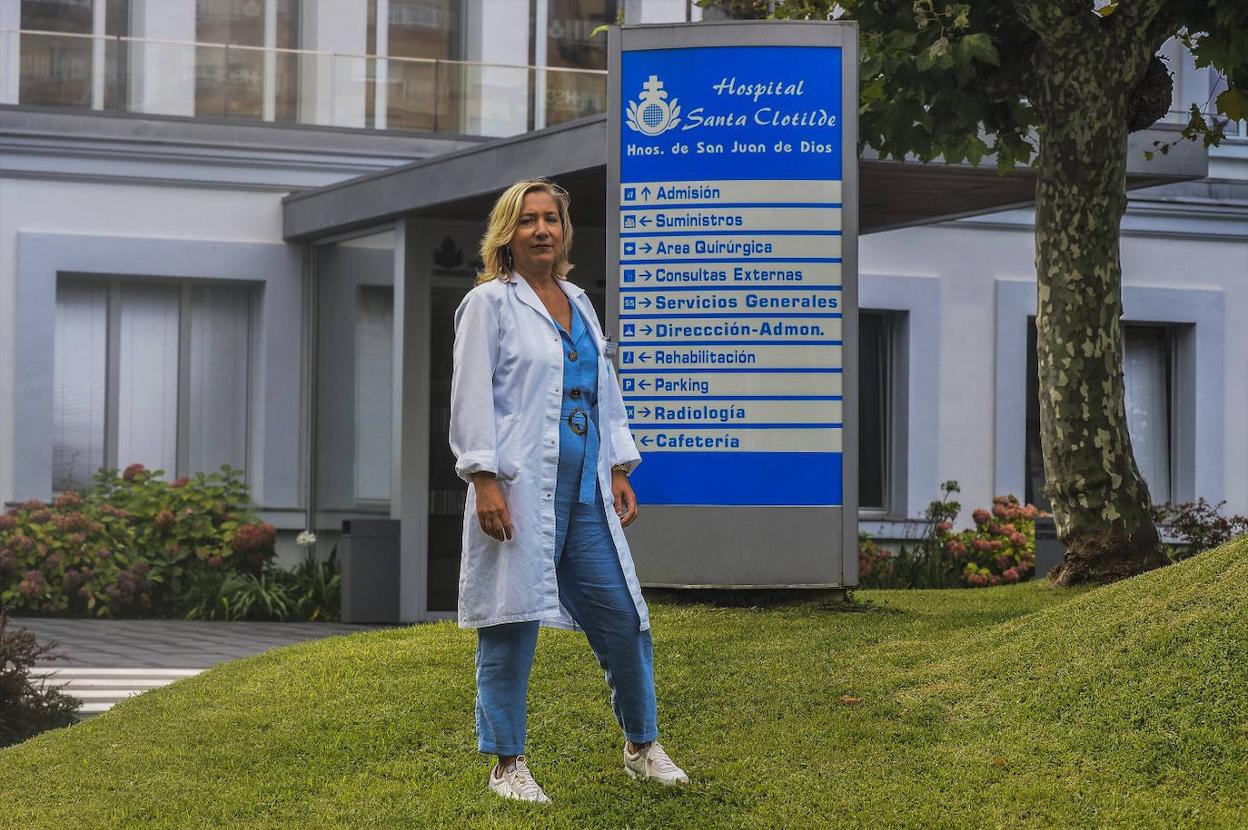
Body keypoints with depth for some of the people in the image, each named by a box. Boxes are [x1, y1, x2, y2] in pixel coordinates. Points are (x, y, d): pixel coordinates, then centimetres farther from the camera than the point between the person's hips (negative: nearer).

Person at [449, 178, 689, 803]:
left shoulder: (577, 303, 17)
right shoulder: (489, 303, -2)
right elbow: (472, 398, -9)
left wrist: (620, 472, 15)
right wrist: (484, 480, -17)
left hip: (584, 492, 6)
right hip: (521, 491, -6)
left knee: (623, 616, 7)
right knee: (511, 625, -2)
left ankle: (642, 746, 22)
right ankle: (507, 764, 8)